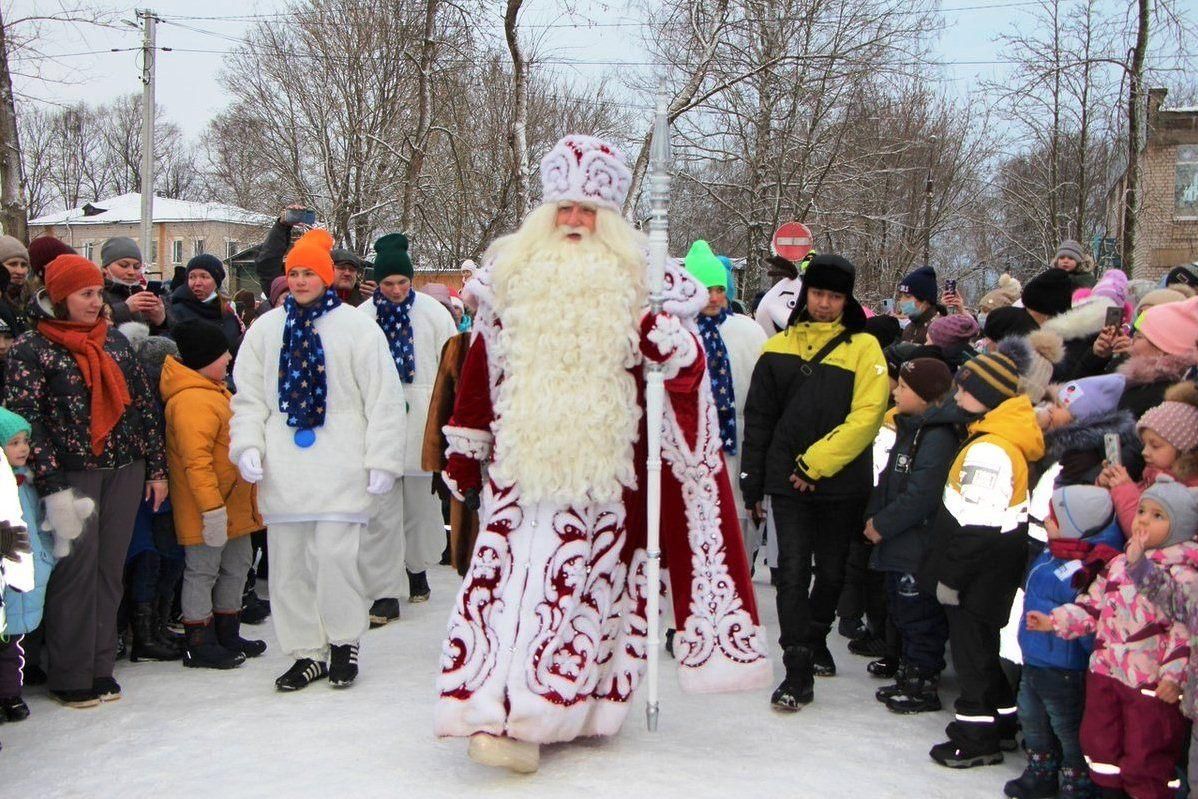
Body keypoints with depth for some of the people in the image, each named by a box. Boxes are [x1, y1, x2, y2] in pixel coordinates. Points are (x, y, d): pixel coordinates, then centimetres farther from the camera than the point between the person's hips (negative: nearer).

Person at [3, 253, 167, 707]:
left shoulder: (115, 342, 11)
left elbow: (144, 405, 12)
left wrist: (156, 468, 9)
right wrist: (52, 488, -17)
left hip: (124, 472, 4)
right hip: (72, 476, -4)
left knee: (109, 571, 8)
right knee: (75, 571, -2)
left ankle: (101, 668, 17)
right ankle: (71, 677, 10)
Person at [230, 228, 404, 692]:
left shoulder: (357, 327, 1)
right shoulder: (265, 329, 13)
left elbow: (384, 399, 0)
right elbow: (248, 396, 15)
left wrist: (381, 460, -5)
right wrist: (248, 444, 0)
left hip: (339, 468, -4)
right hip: (283, 471, 4)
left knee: (334, 554, -10)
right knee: (287, 563, 6)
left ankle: (344, 642, 13)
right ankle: (307, 653, 19)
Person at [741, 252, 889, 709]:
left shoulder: (863, 347, -2)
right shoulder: (779, 348, 5)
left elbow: (867, 416, -12)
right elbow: (758, 419, 9)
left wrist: (817, 462, -17)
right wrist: (752, 483, 7)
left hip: (842, 483, 0)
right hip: (788, 482, 1)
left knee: (831, 571, 13)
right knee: (793, 571, -7)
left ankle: (816, 640, 37)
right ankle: (798, 671, -3)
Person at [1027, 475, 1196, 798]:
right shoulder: (1119, 564, 8)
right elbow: (1093, 605, 14)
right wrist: (1055, 620, 7)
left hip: (1152, 683, -7)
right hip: (1106, 672, 7)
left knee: (1145, 754, 2)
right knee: (1100, 743, 18)